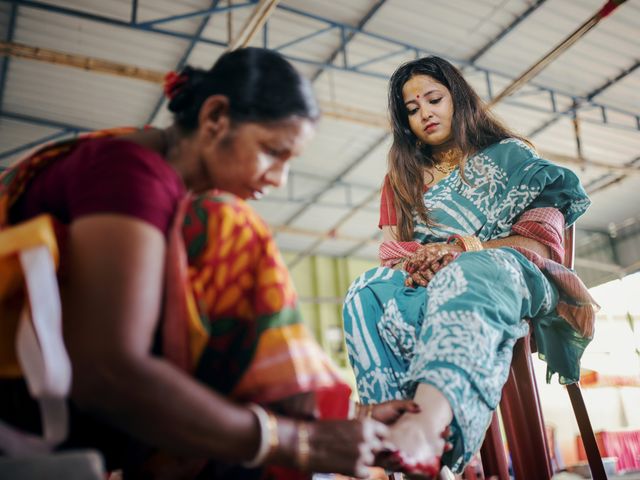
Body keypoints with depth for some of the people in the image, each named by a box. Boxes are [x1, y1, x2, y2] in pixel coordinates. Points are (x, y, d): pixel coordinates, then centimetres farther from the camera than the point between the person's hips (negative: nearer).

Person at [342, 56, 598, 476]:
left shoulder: (508, 154, 17)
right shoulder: (402, 179, 25)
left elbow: (544, 239, 4)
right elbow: (392, 254, 13)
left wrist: (471, 249, -14)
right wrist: (419, 262, -12)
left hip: (511, 273, -3)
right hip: (429, 285, 3)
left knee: (469, 273, -40)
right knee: (366, 294, -31)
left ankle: (431, 416, -67)